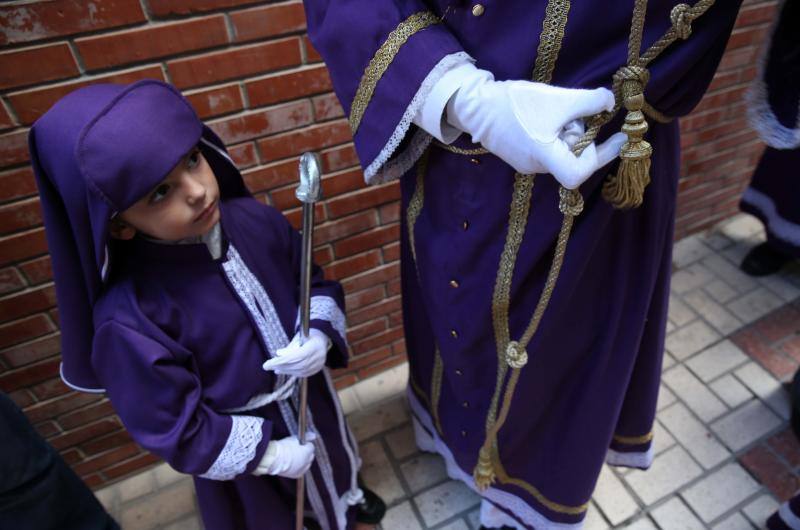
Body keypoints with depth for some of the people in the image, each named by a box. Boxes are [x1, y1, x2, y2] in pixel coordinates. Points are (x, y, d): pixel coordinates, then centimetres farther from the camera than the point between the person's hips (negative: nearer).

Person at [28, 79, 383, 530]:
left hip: (311, 395, 5)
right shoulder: (130, 318, -33)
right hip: (244, 446, -4)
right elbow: (170, 427, -21)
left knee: (332, 463, 36)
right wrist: (269, 454, -16)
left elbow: (317, 283, -4)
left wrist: (321, 336, -24)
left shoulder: (255, 220, -20)